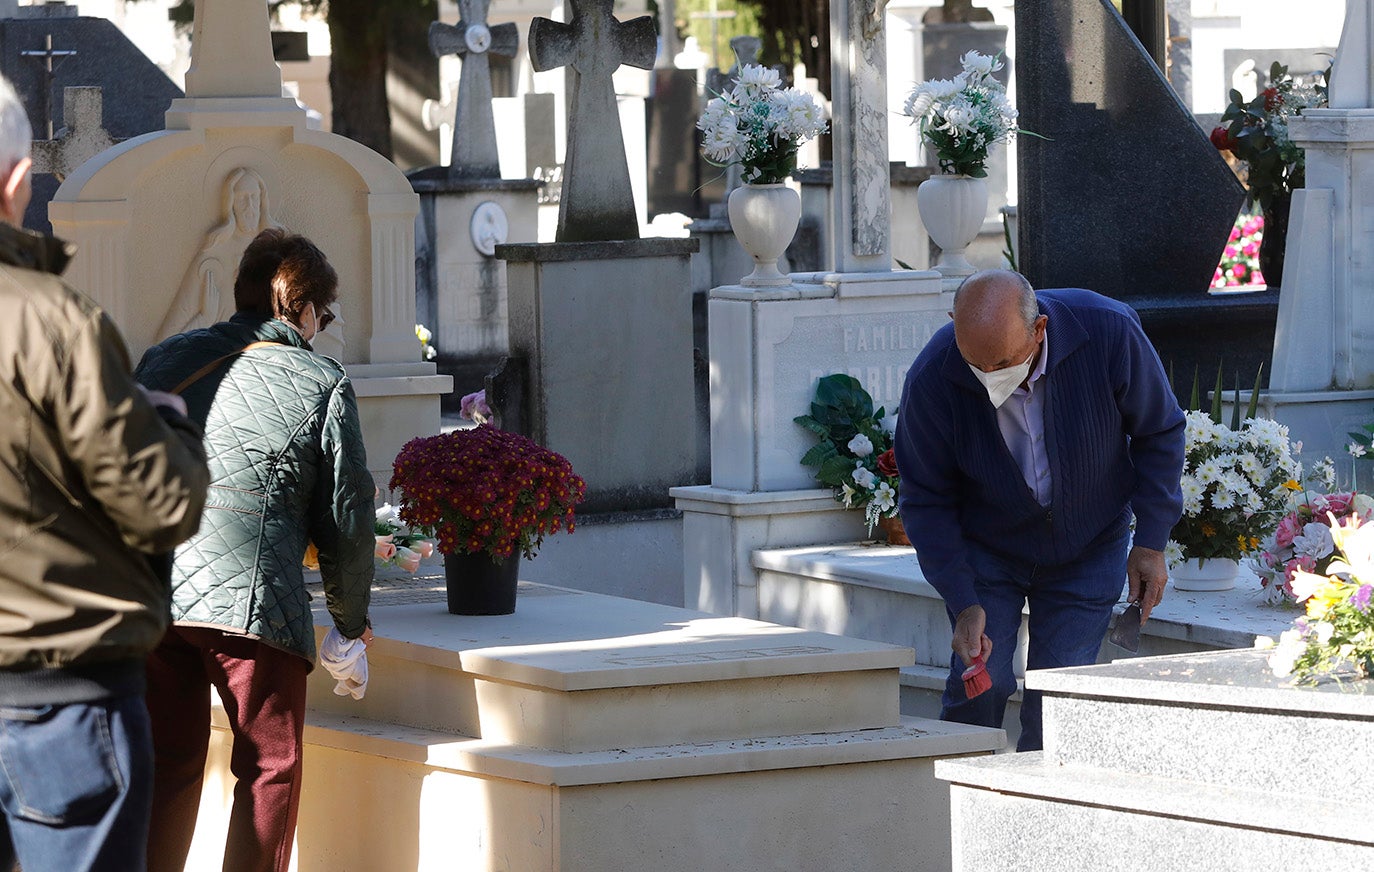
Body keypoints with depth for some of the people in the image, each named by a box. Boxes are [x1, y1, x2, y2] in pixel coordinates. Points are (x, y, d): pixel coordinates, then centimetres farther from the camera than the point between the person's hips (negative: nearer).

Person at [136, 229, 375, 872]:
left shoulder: (165, 359, 15)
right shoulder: (323, 384, 3)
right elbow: (345, 515, 6)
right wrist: (351, 619, 19)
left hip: (147, 595, 4)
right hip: (253, 600, -4)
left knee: (169, 764, 15)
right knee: (270, 769, 7)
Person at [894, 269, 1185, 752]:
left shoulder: (1109, 332, -27)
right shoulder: (931, 380, -26)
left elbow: (1159, 433, -7)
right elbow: (926, 503, -12)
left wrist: (1151, 541, -8)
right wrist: (963, 603, -18)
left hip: (1090, 547, 0)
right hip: (985, 547, 0)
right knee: (979, 683, -12)